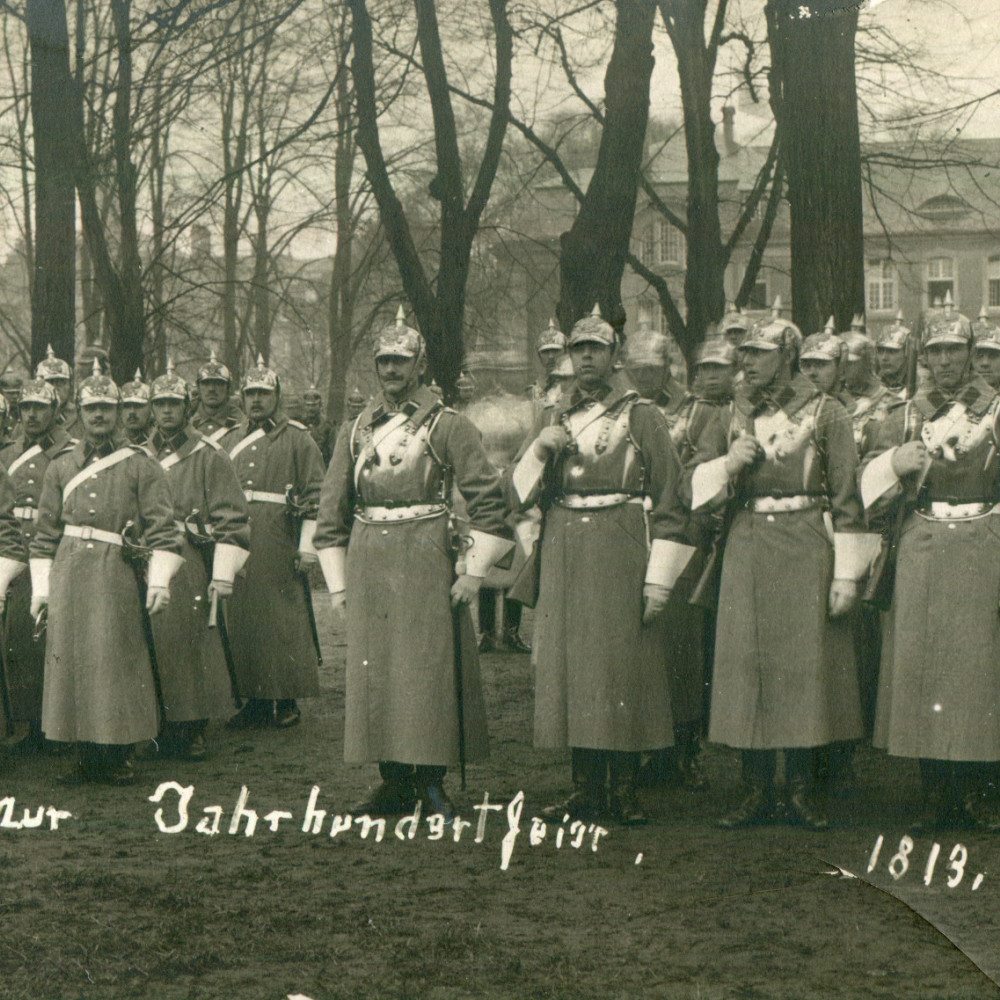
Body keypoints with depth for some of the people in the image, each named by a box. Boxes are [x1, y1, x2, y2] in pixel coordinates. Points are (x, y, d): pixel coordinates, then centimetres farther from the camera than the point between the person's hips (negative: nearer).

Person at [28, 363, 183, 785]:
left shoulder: (140, 465, 4)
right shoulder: (60, 467, 12)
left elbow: (162, 529, 0)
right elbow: (45, 535, 14)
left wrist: (159, 581, -9)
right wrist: (41, 587, 8)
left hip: (118, 578, -3)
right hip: (69, 576, 3)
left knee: (116, 661, -2)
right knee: (71, 660, 2)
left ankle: (118, 758, 8)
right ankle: (86, 757, 10)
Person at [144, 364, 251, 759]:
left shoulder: (209, 456, -1)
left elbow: (232, 520, -5)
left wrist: (223, 574, -11)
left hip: (189, 566, -4)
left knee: (191, 646, -2)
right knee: (153, 648, 3)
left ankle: (194, 733, 9)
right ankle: (165, 731, 12)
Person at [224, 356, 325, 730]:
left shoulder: (297, 438, 2)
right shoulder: (233, 439, 17)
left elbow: (315, 494, -2)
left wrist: (307, 545, -8)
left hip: (279, 542, -5)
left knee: (283, 618, -3)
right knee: (242, 617, 3)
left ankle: (287, 702, 4)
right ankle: (255, 702, 10)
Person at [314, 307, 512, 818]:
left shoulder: (447, 426, 0)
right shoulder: (356, 431, 13)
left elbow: (488, 499, -3)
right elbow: (331, 511, 15)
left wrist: (473, 570, -7)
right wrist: (337, 581, 10)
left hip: (425, 560, -4)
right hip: (368, 564, 4)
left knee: (427, 669, -3)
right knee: (373, 671, 4)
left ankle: (431, 782, 8)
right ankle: (395, 784, 12)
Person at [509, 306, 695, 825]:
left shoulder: (641, 417, 2)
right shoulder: (552, 417, 15)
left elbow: (668, 502, -1)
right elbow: (520, 491, 12)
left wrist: (659, 578, -7)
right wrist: (540, 449, -8)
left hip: (621, 550, -4)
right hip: (563, 555, 4)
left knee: (622, 664, -4)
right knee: (568, 664, 3)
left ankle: (625, 791, 5)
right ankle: (587, 791, 10)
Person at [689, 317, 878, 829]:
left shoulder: (825, 413, 0)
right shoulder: (731, 415, 12)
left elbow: (847, 496, -2)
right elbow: (699, 486, 14)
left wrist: (847, 574, -7)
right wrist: (728, 463, -8)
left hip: (806, 551, -3)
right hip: (746, 551, 3)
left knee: (805, 664, 0)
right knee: (746, 665, 1)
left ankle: (801, 788, 12)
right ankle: (757, 791, 9)